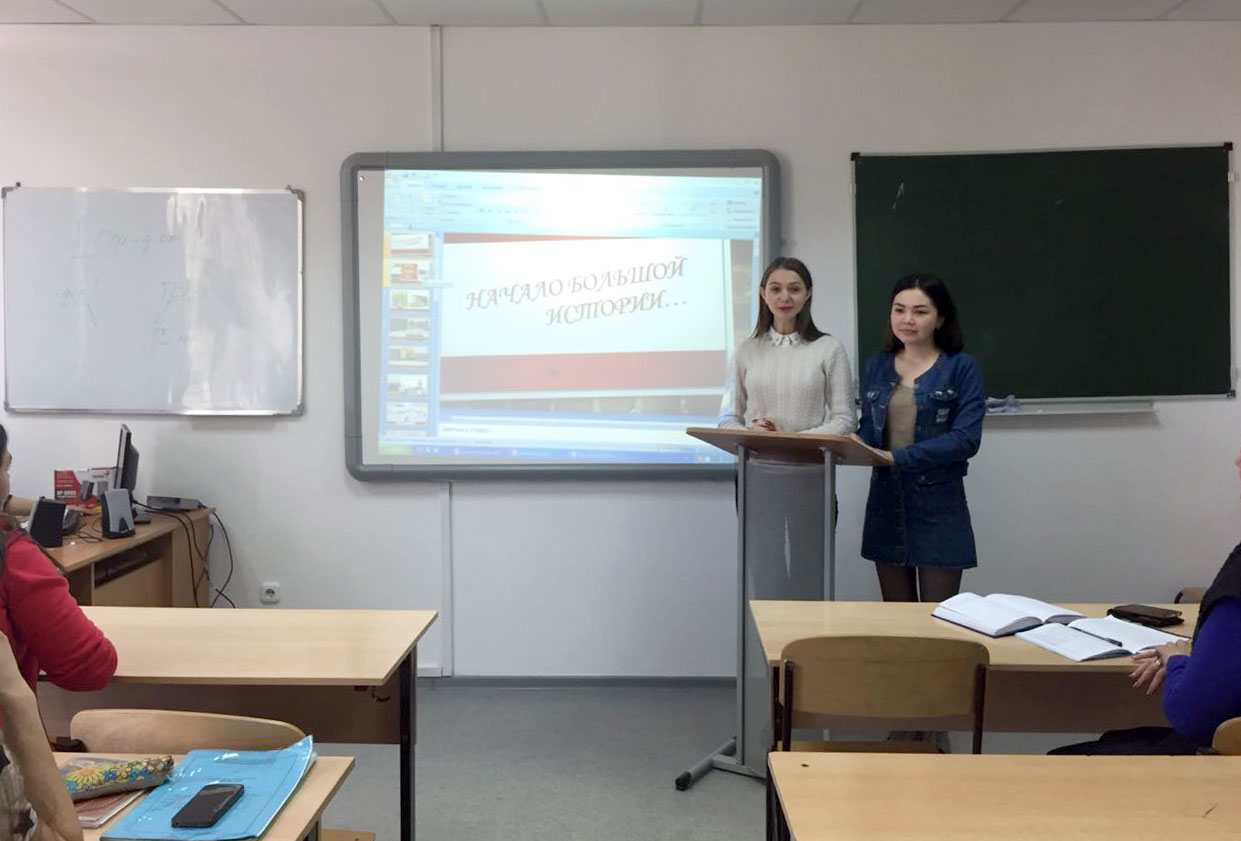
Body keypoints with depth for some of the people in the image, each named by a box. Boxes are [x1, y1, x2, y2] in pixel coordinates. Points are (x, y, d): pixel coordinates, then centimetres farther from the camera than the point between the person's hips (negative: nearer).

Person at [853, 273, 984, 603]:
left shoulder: (962, 367, -5)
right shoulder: (875, 366, 8)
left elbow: (966, 438, -14)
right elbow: (868, 428, 11)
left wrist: (897, 457, -22)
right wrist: (855, 445, -13)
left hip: (938, 504, -4)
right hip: (886, 501, 4)